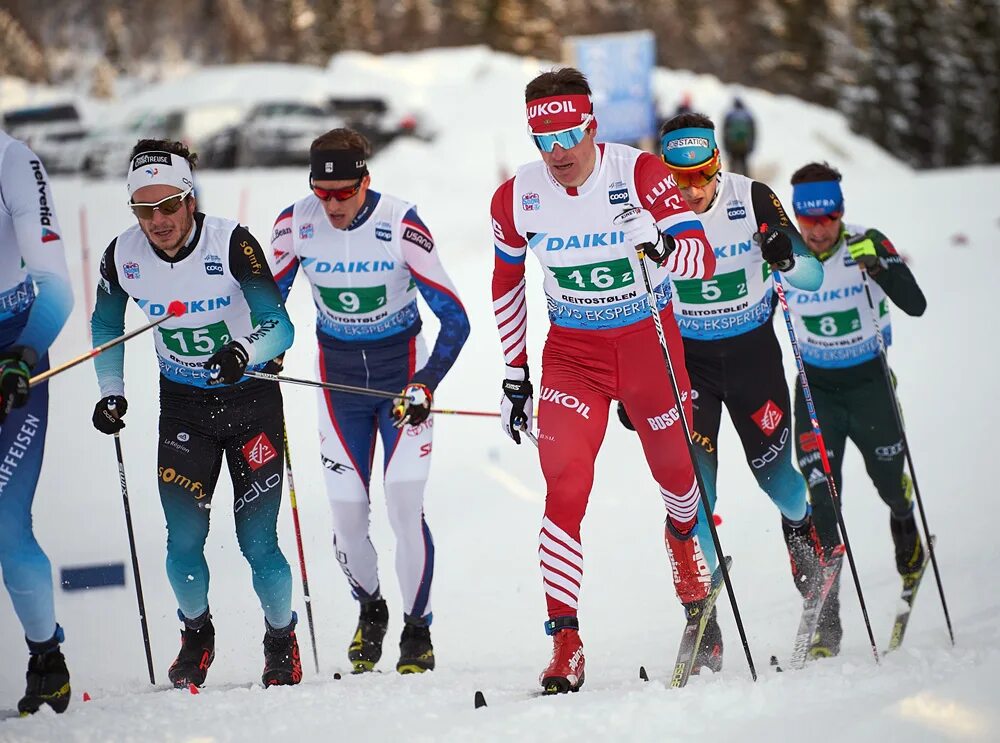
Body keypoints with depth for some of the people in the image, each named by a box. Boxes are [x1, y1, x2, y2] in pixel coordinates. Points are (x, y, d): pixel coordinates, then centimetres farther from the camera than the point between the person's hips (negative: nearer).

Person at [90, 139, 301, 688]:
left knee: (257, 540, -6)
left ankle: (282, 641, 20)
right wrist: (112, 394, 1)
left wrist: (245, 352, -45)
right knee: (183, 539, -5)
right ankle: (196, 633, 23)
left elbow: (280, 327, -25)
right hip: (183, 405, 3)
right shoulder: (124, 256, -12)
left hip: (250, 397, -3)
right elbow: (106, 325, 9)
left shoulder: (231, 244, -23)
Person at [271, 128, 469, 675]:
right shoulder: (296, 224, -11)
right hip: (338, 374, 3)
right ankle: (369, 609, 28)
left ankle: (417, 630, 5)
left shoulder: (400, 225, -21)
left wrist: (425, 385, -25)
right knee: (347, 513, -1)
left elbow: (454, 318, -16)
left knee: (404, 507, -13)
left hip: (402, 368, -3)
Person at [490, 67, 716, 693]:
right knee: (565, 485, -17)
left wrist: (660, 247, -46)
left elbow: (703, 260, -24)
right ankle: (565, 642, -15)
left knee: (675, 467, 17)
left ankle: (684, 537, 56)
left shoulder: (641, 174, -18)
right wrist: (515, 375, 8)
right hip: (572, 353, 0)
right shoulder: (517, 197, -10)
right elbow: (507, 284, 7)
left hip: (650, 342, 0)